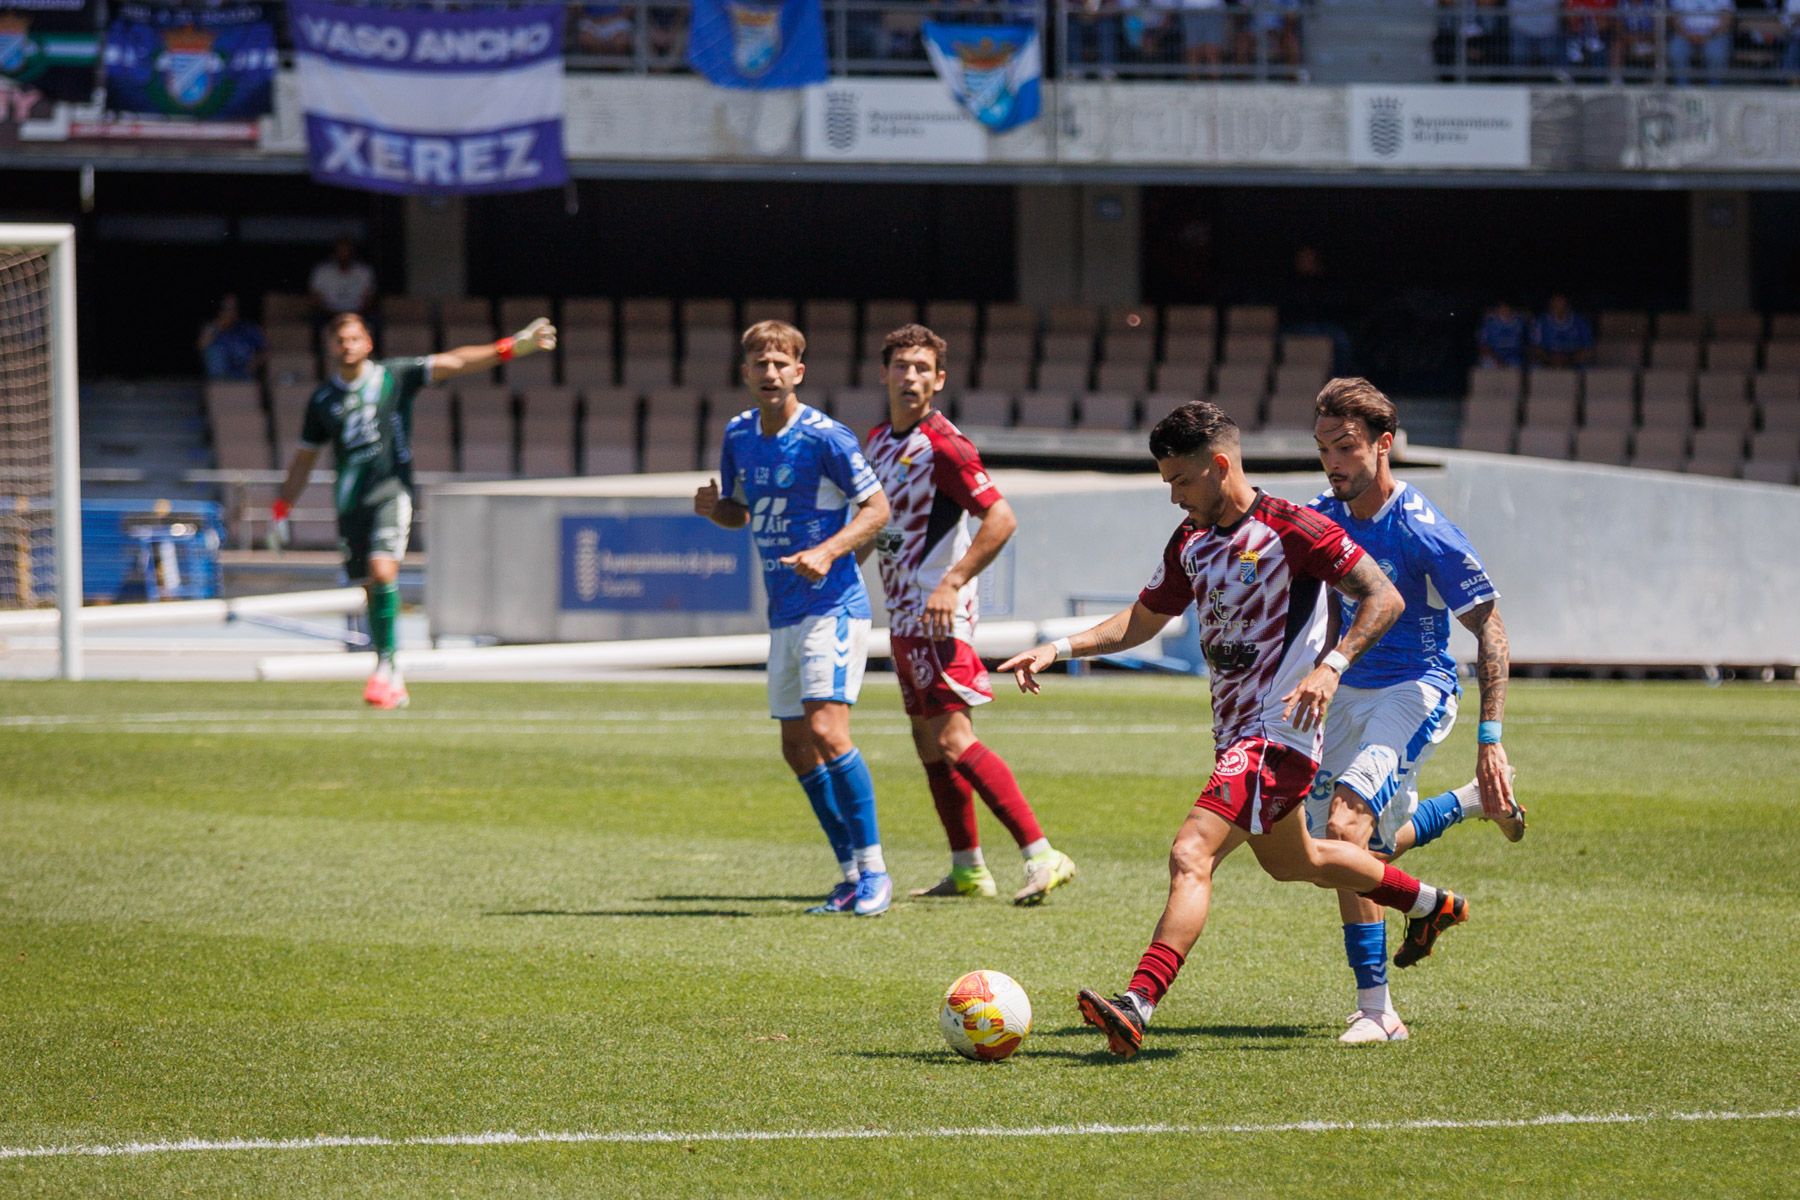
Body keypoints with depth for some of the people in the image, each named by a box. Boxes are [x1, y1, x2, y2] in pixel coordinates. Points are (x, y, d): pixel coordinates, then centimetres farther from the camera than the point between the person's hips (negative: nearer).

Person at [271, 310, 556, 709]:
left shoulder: (395, 376, 2)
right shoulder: (322, 399, 10)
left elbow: (453, 363, -7)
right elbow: (304, 459, 19)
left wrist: (509, 348, -19)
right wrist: (281, 511, 17)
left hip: (391, 491, -4)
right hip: (350, 501, 4)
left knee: (382, 571, -23)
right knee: (370, 588, 4)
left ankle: (385, 667, -16)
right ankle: (393, 683, 14)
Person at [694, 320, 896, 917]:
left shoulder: (825, 438, -13)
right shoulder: (738, 435, 9)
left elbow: (877, 507, -8)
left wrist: (828, 551, -23)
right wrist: (713, 507, -3)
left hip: (832, 605, -8)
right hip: (784, 614, 8)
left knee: (826, 732, -18)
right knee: (797, 746, 6)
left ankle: (874, 871, -10)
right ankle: (852, 876, 15)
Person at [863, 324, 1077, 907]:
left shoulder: (941, 444, -14)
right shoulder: (879, 441, 12)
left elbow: (1001, 518, -21)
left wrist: (952, 584, -24)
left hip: (938, 615, -9)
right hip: (903, 613, 9)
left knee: (952, 739, -17)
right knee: (928, 742, 11)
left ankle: (1041, 854, -20)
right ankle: (967, 869, 19)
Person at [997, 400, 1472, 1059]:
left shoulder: (1289, 528, -14)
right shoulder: (1190, 541, 10)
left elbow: (1384, 599, -15)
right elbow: (1141, 621, 20)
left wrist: (1331, 666, -28)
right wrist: (1058, 649, 7)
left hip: (1276, 732, -10)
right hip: (1237, 730, 10)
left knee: (1191, 855, -23)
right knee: (1291, 861, 28)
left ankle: (1137, 1005, -32)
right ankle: (1429, 903, 49)